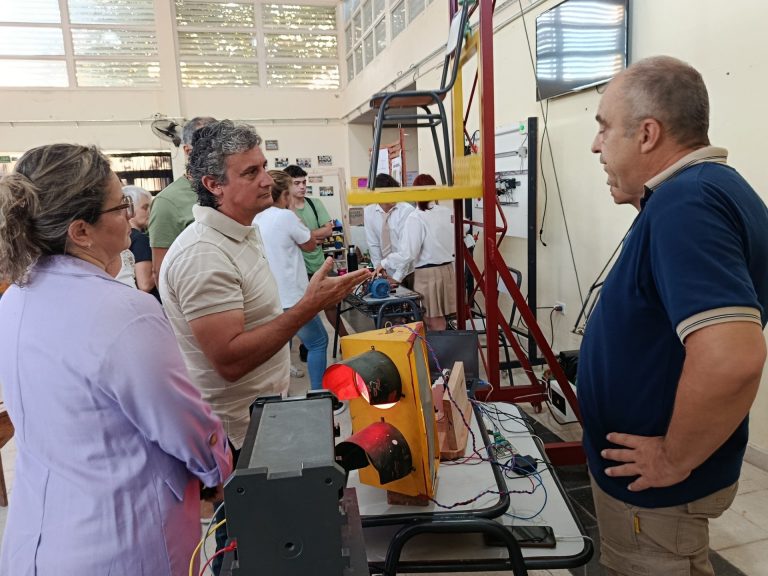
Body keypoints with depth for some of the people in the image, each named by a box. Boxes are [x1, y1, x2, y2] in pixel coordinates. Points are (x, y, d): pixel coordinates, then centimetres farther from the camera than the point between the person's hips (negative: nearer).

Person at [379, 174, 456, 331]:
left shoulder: (416, 217, -14)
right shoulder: (448, 213, 3)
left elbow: (407, 253, -17)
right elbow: (454, 246, 10)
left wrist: (384, 263, -1)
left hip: (427, 274, -5)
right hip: (447, 270, 6)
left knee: (434, 323, 5)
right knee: (440, 320, 14)